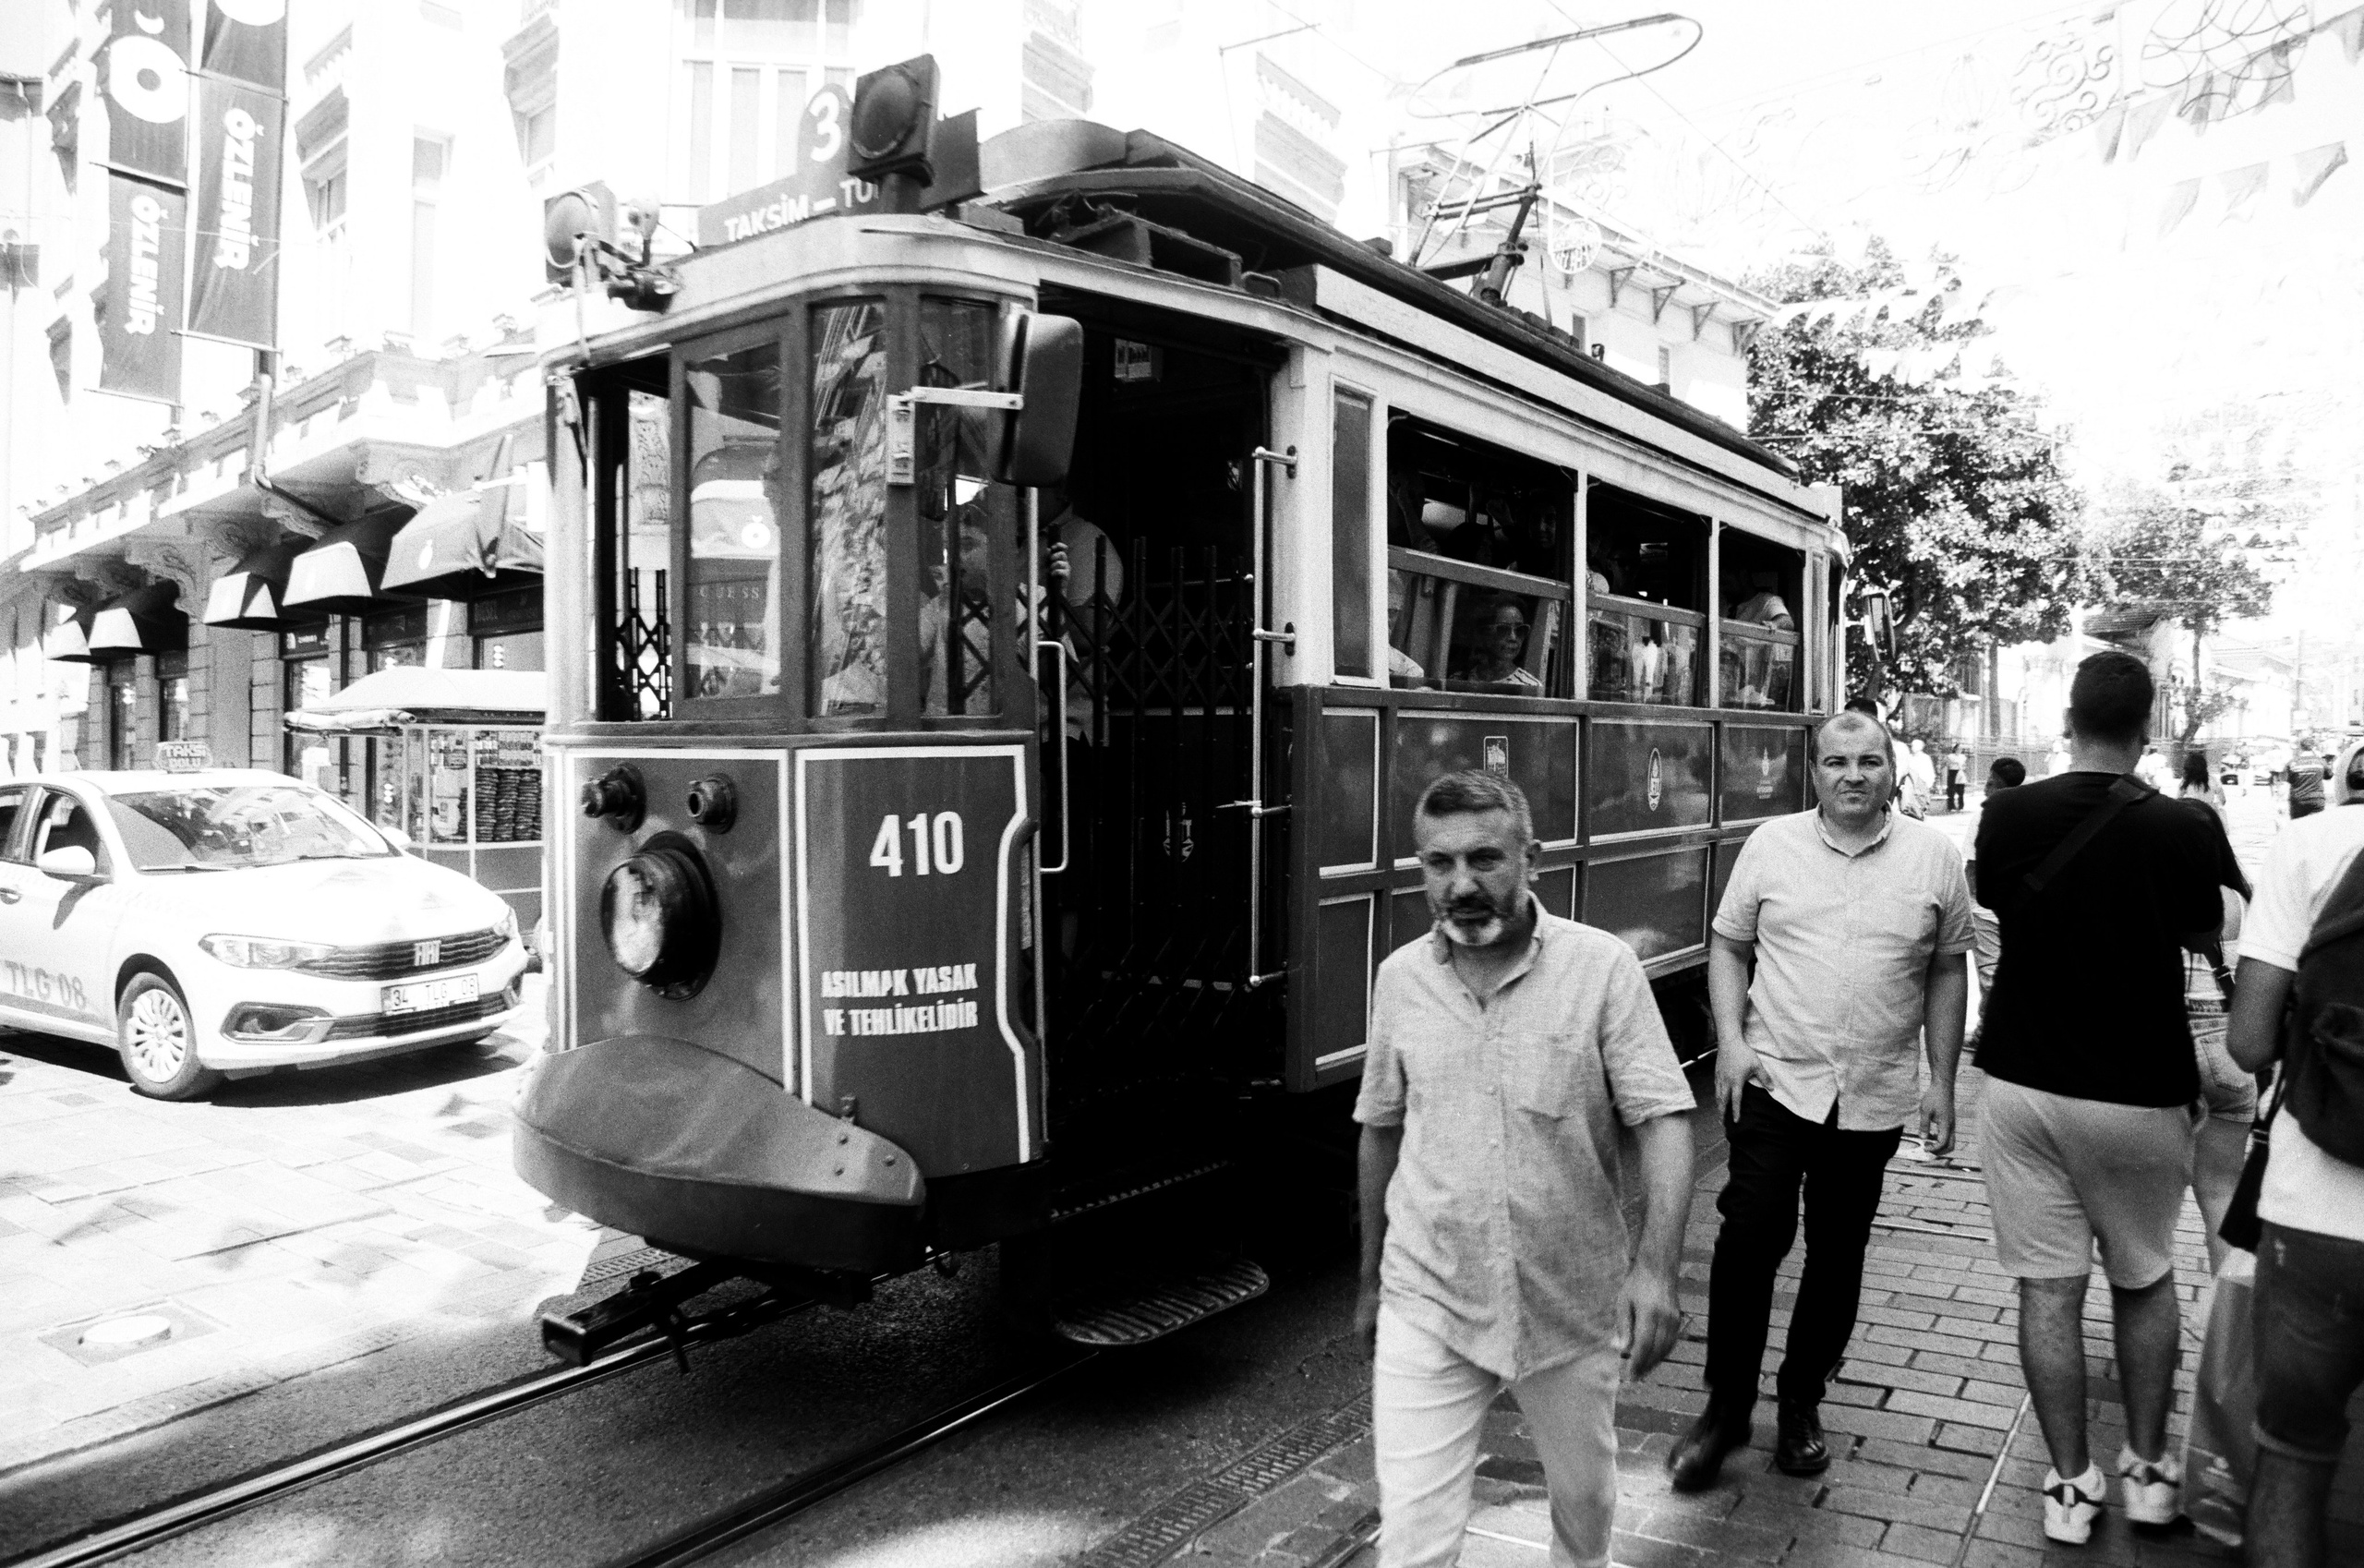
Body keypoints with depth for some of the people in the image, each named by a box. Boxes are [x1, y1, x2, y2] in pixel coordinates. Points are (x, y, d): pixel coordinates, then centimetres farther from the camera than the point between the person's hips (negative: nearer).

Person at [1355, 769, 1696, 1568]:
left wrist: (1656, 1267, -24)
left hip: (1571, 1301, -1)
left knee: (1585, 1500, 22)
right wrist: (1371, 1280, 15)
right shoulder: (1400, 976, -2)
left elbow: (1664, 1119, -11)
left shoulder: (1602, 966, -12)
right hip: (1427, 1301, 1)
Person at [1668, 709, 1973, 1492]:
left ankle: (1801, 1402, 31)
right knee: (1750, 1238, -6)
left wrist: (1941, 1082, 5)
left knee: (1837, 1256, 12)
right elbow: (1729, 943, 5)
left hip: (1875, 1098, 1)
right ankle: (1726, 1404, 12)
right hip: (1775, 1082, -1)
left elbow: (1947, 972, 7)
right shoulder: (1771, 844, 0)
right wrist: (1730, 1040, -7)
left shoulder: (1933, 857, 1)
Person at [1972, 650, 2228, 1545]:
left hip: (2026, 1085, 0)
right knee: (2146, 1280, 20)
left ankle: (2071, 1488, 14)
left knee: (2049, 1289, 7)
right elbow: (2206, 935, 6)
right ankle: (2148, 1471, 29)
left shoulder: (2010, 817, -8)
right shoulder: (2180, 830, -12)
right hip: (2140, 1094, 0)